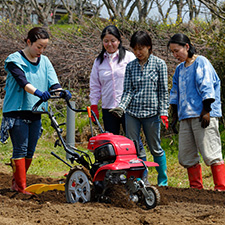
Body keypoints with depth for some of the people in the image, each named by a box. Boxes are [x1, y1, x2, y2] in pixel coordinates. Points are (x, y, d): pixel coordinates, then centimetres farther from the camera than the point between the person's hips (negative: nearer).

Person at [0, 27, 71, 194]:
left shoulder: (44, 62, 11)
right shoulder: (15, 60, -7)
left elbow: (53, 82, 0)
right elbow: (22, 81, -23)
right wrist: (37, 92, -41)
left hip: (35, 113, 6)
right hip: (17, 112, -6)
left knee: (30, 151, 7)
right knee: (20, 149, -8)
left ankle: (16, 183, 19)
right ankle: (21, 186, -7)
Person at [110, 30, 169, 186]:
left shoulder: (159, 64, 1)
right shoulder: (131, 66, 9)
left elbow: (163, 91, 1)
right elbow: (128, 91, 6)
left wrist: (163, 113, -6)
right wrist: (122, 107, -10)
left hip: (151, 112, -3)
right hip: (132, 112, 3)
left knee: (155, 148, 3)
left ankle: (163, 181, 15)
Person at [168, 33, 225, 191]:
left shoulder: (201, 62, -3)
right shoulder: (180, 69, 20)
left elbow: (207, 88, -10)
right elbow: (175, 93, 26)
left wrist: (206, 110, -15)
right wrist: (175, 113, 20)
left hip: (203, 116, -8)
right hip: (186, 117, 8)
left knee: (210, 154, -11)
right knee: (186, 155, 5)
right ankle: (196, 188, 12)